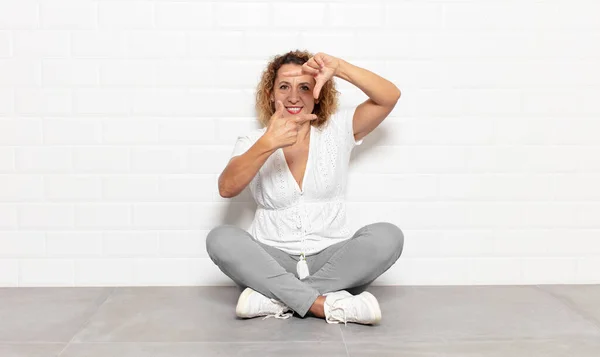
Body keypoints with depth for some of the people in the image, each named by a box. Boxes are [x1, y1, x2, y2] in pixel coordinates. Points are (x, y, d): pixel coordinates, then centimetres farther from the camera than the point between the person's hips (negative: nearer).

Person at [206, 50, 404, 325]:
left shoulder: (337, 130, 6)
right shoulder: (253, 142, 3)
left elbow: (390, 97, -7)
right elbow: (227, 188, -17)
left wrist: (339, 67, -21)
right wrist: (267, 144, -33)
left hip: (331, 261, 1)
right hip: (272, 263, 0)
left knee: (387, 236, -27)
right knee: (220, 238, -28)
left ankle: (276, 299, -26)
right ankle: (326, 305, -32)